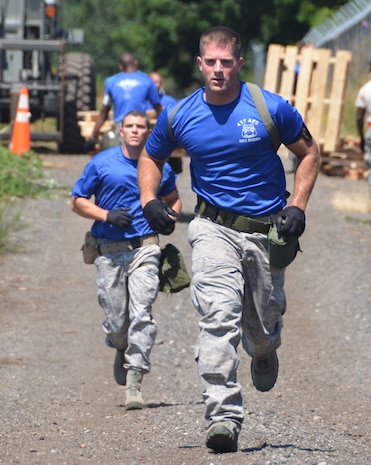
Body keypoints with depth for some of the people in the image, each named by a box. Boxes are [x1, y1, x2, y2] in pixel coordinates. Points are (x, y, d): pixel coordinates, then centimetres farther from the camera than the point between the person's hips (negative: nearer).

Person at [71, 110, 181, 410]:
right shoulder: (102, 163, 4)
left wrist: (171, 216, 3)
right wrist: (106, 215, -10)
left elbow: (173, 199, 26)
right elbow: (77, 201, 7)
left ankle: (134, 382, -13)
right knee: (116, 320, 2)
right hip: (110, 250, 0)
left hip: (145, 247, 0)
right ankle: (123, 351, 38)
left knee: (142, 313, -14)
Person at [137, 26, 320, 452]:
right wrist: (149, 199, -2)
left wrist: (297, 207, -5)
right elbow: (151, 157, 17)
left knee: (263, 325, 12)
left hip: (266, 230, 0)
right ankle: (223, 417, -26)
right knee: (219, 316, -21)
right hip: (214, 228, 0)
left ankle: (264, 352, 53)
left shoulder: (271, 109, -7)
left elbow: (308, 153, 6)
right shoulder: (179, 116, -2)